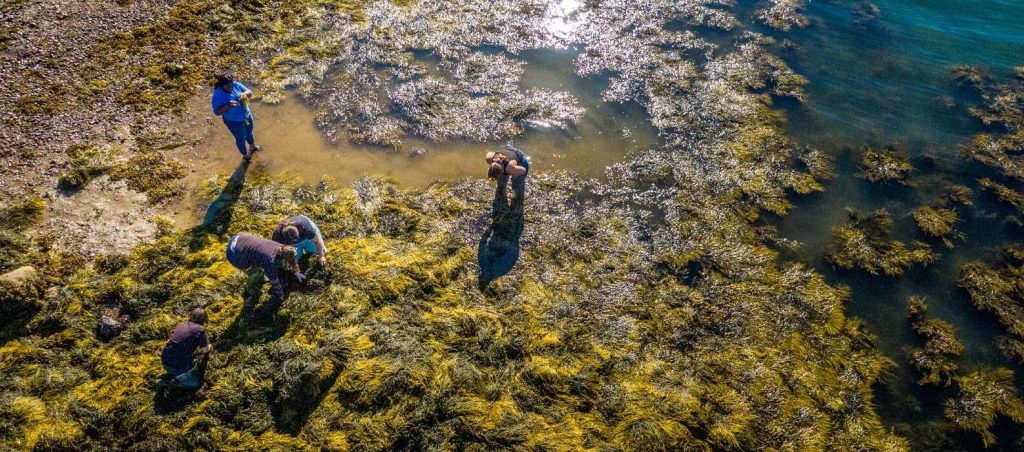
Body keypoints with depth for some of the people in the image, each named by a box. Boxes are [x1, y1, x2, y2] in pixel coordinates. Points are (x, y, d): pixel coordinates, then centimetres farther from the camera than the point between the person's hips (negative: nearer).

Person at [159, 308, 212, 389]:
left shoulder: (181, 325, 8)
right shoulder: (200, 329, -9)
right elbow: (205, 349, 7)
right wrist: (209, 347, 30)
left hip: (166, 362, 6)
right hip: (180, 366, -6)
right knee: (195, 383, 16)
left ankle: (169, 377, 10)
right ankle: (172, 382, -5)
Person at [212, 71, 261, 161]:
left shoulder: (236, 85, -16)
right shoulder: (217, 96, -29)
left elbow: (250, 92, -8)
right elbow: (217, 112, -28)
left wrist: (244, 94, -32)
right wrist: (228, 105, -43)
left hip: (247, 115, 6)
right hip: (234, 122, -6)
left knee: (249, 132, 32)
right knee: (241, 139, 18)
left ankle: (252, 146, 62)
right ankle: (245, 155, 45)